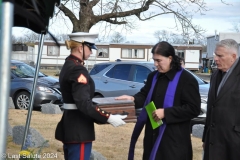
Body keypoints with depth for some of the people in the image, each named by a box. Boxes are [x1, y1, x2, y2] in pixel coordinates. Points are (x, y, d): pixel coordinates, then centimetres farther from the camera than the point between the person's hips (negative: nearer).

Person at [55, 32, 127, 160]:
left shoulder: (67, 65, 11)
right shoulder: (78, 70, -19)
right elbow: (84, 104, -25)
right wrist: (109, 118, -23)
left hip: (70, 125, 10)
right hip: (78, 128, -10)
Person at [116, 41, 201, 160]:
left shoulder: (186, 79, -11)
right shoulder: (153, 77, 10)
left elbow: (193, 109, -15)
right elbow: (145, 95, 20)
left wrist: (165, 112, -19)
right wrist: (133, 99, -4)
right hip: (152, 135, 6)